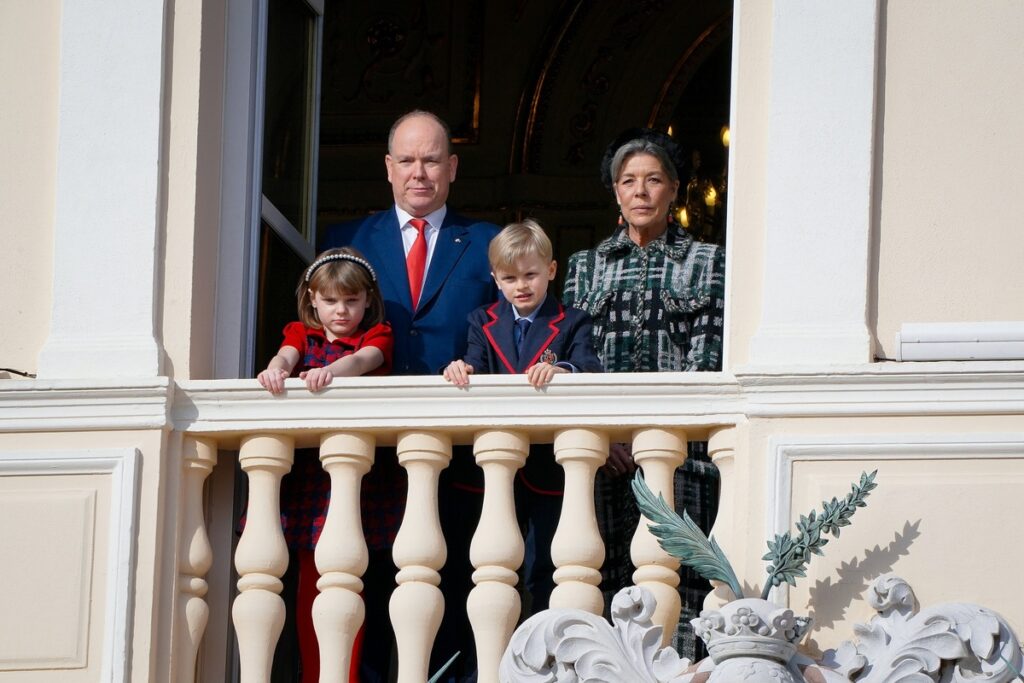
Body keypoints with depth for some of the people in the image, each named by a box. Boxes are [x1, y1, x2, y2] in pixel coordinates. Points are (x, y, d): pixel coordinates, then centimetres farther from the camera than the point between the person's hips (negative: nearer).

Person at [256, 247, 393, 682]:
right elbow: (286, 355, -5)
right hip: (305, 470, 2)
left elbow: (364, 359, -13)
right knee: (310, 579, 1)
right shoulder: (302, 334, 17)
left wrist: (331, 370, -35)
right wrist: (276, 370, -30)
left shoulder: (376, 336, 9)